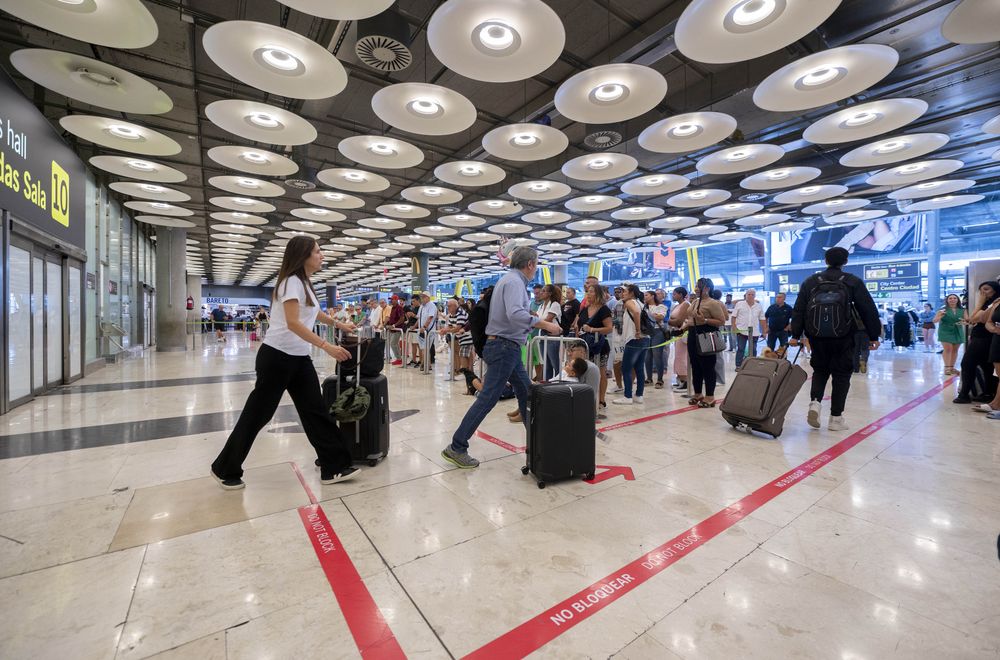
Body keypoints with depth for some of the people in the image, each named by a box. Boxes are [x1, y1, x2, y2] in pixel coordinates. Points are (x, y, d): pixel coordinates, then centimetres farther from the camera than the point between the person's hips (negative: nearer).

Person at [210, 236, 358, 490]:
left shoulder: (305, 283, 13)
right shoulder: (292, 281, -15)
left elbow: (314, 313, 33)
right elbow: (293, 323, -27)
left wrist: (336, 323, 43)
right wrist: (326, 346, -32)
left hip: (299, 359, 9)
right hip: (277, 357, -9)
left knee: (316, 410, 4)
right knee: (257, 413, 4)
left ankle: (334, 467, 8)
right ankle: (225, 470, 25)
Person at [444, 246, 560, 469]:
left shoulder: (512, 280, 17)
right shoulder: (514, 281, -15)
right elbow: (515, 314, -31)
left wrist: (536, 320, 16)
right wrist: (545, 325, -23)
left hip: (508, 347, 11)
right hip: (504, 347, -11)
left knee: (526, 393, 16)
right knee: (488, 398, -7)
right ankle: (456, 448, 0)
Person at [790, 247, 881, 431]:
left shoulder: (810, 282, 4)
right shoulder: (854, 282, 1)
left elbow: (798, 310, 1)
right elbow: (869, 310, 1)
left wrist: (795, 335, 4)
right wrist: (874, 336, 8)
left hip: (817, 337, 1)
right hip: (843, 338, -1)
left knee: (820, 370, 17)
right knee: (841, 374, 7)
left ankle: (815, 402, -6)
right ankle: (836, 417, 8)